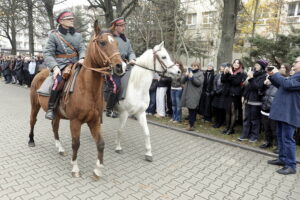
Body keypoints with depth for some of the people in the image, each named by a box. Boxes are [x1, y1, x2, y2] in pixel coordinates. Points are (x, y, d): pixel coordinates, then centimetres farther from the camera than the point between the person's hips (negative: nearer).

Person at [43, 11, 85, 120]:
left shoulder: (78, 35, 16)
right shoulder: (54, 35, 4)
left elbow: (82, 49, 4)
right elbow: (48, 53, -3)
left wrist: (82, 58, -20)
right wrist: (55, 67, -20)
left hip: (76, 64, 5)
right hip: (61, 65, -4)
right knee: (59, 81, -32)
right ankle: (50, 108, -17)